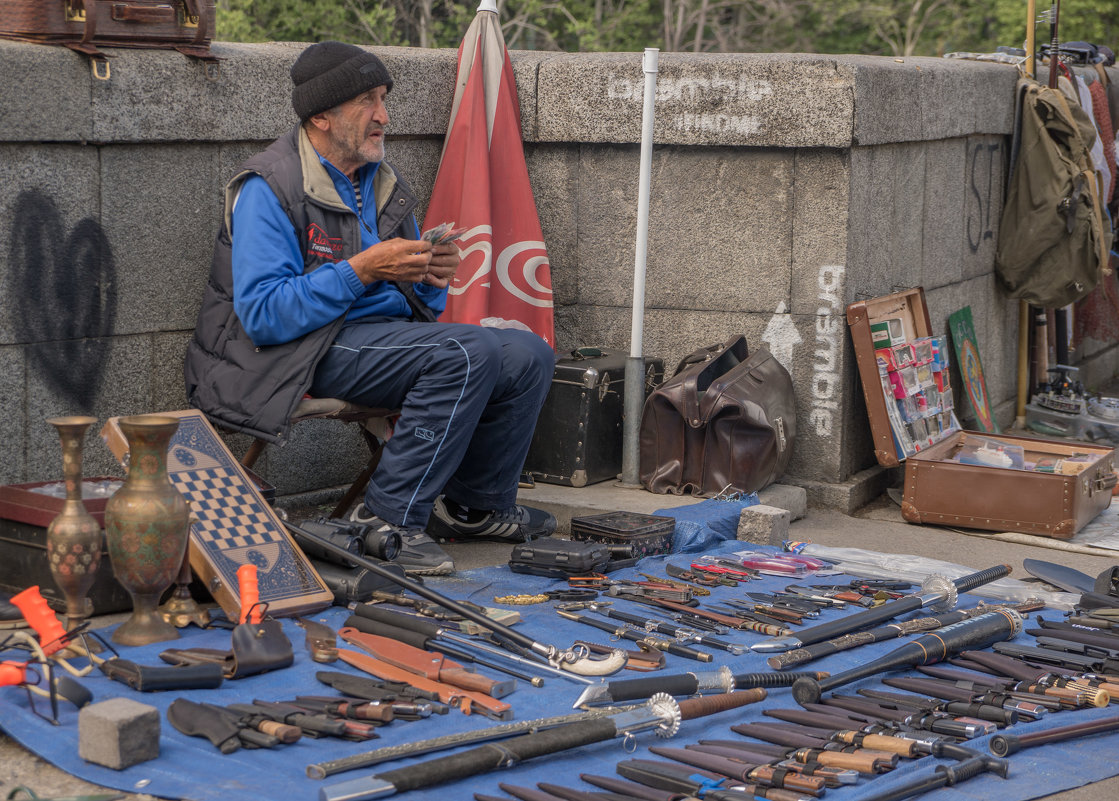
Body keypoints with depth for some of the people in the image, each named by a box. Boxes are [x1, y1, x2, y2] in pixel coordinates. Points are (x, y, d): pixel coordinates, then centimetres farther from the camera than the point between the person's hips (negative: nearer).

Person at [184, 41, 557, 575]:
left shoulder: (381, 183, 15)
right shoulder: (269, 189, -11)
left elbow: (418, 305, 19)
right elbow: (262, 315, -22)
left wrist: (430, 276, -6)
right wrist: (362, 270, -23)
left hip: (389, 332, 8)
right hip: (315, 347, -8)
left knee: (529, 356, -2)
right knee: (468, 350, -28)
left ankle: (475, 507, 14)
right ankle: (389, 518, -22)